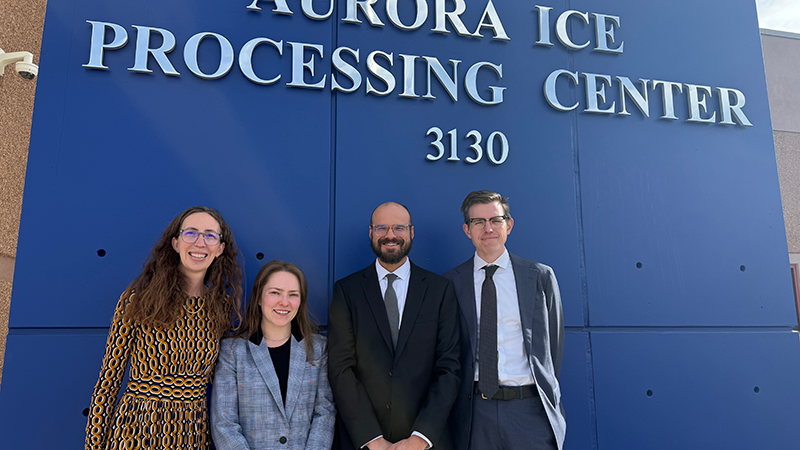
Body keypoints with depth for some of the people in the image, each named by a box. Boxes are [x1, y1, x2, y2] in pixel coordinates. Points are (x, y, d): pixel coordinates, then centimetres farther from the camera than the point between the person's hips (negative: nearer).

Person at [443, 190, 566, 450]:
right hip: (474, 413, 0)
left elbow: (553, 342, 9)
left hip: (530, 409, 0)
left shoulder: (540, 276, 3)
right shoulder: (452, 282, 2)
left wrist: (547, 395, 7)